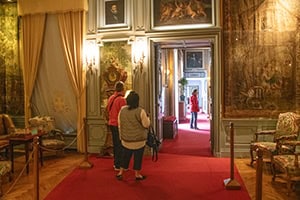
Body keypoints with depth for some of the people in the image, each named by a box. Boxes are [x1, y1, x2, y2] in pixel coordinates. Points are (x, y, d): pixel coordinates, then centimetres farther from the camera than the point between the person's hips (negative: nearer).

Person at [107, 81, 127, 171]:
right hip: (118, 125, -8)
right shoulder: (121, 99, -18)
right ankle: (118, 165, 6)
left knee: (116, 144, 18)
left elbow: (108, 110, 14)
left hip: (112, 124, 8)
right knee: (120, 146, 1)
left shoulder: (111, 98, 7)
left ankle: (115, 163, 29)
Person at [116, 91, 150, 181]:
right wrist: (147, 117, 8)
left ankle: (121, 172, 22)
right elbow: (146, 124, -11)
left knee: (126, 156, 17)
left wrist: (121, 136, 19)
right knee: (138, 157, 10)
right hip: (139, 140, -4)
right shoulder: (140, 111, -16)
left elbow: (120, 125, 6)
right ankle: (137, 174, 20)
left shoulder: (122, 110, -1)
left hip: (126, 139, 4)